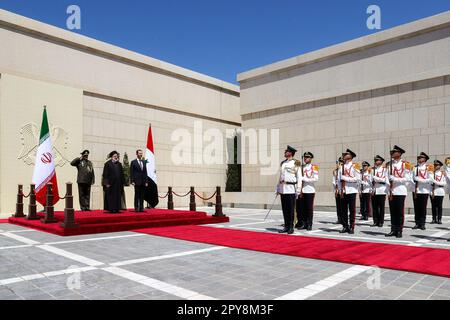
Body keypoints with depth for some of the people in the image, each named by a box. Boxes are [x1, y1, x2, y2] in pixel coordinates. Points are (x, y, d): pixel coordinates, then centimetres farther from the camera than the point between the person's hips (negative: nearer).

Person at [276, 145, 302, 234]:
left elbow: (299, 178, -5)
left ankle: (291, 227, 8)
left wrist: (298, 190, -10)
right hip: (283, 189, 6)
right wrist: (278, 189, 15)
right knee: (284, 209, 8)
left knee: (291, 209, -1)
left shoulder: (296, 163, -3)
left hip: (291, 189, -5)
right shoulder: (282, 163, 14)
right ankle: (286, 226, 17)